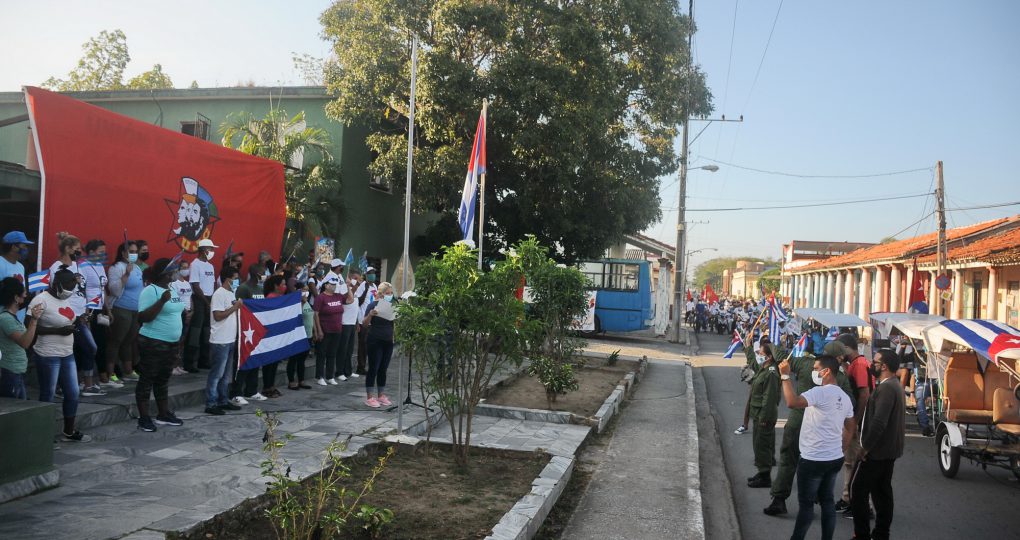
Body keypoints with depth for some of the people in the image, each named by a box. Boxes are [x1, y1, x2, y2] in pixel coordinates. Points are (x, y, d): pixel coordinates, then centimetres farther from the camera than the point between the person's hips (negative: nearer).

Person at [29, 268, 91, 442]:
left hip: (67, 355, 8)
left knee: (73, 394, 12)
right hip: (48, 356, -8)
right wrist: (58, 330, -22)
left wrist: (77, 321, 8)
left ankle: (69, 431, 26)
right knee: (47, 396, 3)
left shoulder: (66, 298, 11)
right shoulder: (41, 300, -14)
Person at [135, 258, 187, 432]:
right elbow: (143, 317, -22)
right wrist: (162, 300, -29)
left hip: (171, 343, 8)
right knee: (148, 379, 1)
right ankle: (144, 418, 8)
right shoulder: (151, 291, -14)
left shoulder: (173, 289, 11)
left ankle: (164, 414, 25)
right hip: (153, 342, -8)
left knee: (163, 379, 16)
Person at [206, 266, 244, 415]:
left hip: (230, 340, 9)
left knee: (226, 374, 15)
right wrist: (235, 307, -16)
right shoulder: (219, 294, -14)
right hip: (220, 341, -9)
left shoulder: (231, 294, 14)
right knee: (216, 374, -3)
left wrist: (239, 306, 7)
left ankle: (223, 401, 23)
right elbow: (218, 316, -21)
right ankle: (211, 404, 2)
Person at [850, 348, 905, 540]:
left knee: (858, 489, -4)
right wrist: (868, 445, 16)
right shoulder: (894, 385, 13)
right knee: (882, 491, 14)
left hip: (876, 451, -10)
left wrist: (865, 447, -19)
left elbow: (878, 422, -27)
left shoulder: (886, 388, -20)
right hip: (888, 450, 10)